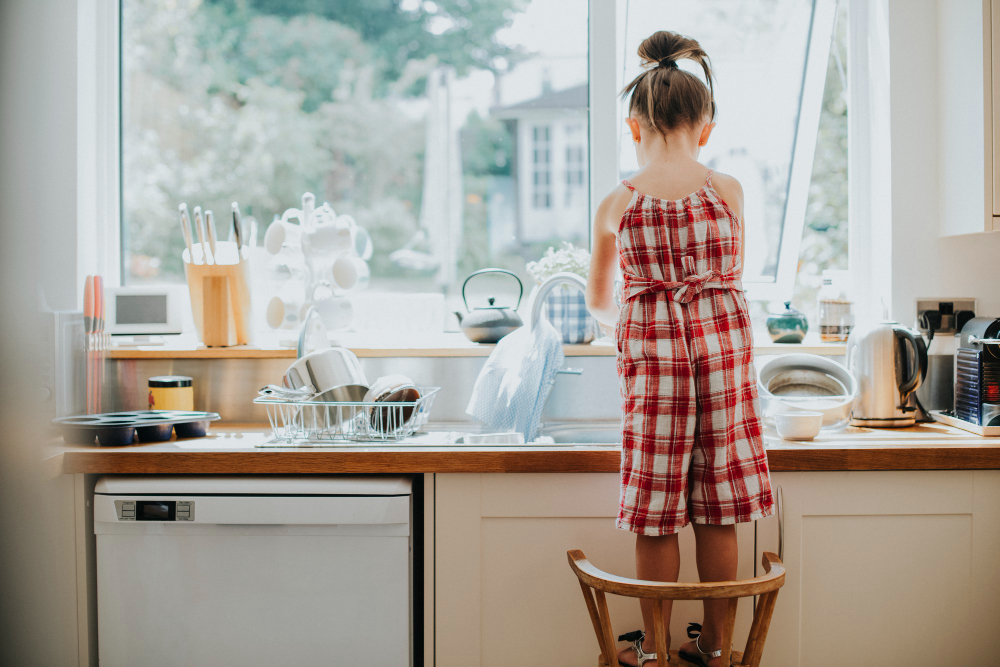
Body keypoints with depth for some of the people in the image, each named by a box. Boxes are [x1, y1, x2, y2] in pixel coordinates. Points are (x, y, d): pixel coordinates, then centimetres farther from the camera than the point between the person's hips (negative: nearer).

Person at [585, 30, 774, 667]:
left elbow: (599, 300, 13)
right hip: (725, 345, 1)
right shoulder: (728, 190, 0)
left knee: (657, 514, 7)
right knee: (718, 509, 10)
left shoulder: (617, 204, 0)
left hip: (652, 352, -1)